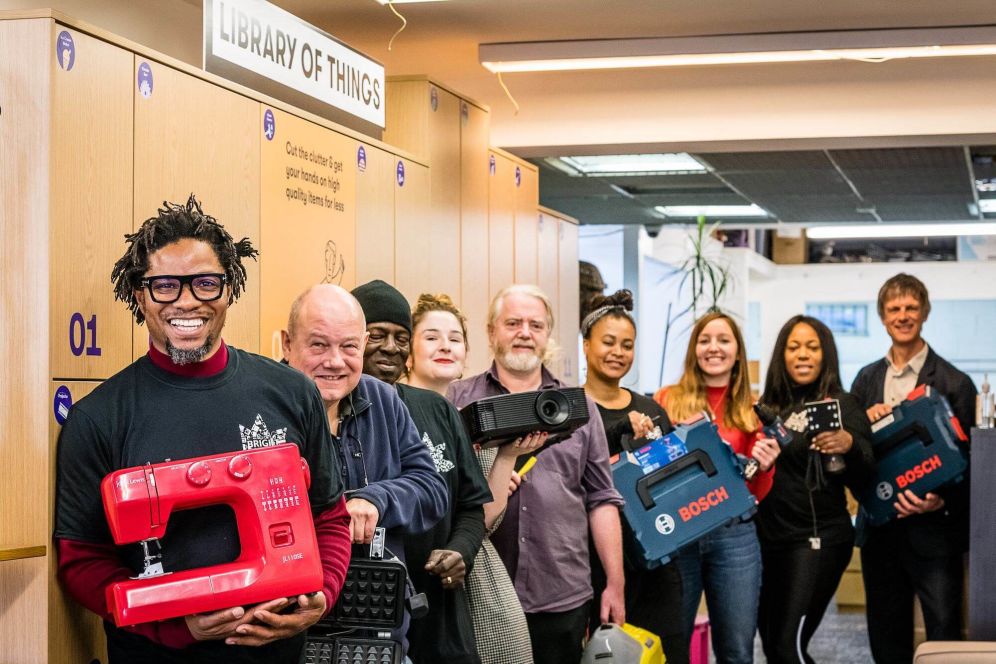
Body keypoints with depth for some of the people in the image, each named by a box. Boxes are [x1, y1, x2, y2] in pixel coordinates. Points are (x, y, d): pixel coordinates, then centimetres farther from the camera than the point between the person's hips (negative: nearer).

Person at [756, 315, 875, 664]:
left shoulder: (843, 405, -4)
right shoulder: (770, 406, 11)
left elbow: (862, 481, -12)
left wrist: (850, 446, -30)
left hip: (818, 539, -6)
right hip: (768, 538, 6)